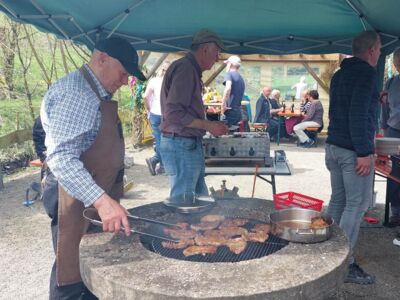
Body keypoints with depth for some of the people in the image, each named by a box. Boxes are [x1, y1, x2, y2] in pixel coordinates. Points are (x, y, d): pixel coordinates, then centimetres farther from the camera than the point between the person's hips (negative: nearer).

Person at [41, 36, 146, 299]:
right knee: (74, 278, 0)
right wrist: (102, 200, -40)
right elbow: (62, 159, -30)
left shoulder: (98, 93, 14)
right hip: (78, 198, -10)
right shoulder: (75, 93, -20)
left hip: (99, 194, 10)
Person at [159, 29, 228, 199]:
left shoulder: (190, 69, 16)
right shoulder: (185, 68, -15)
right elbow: (173, 113, -22)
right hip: (182, 146, -10)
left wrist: (210, 126, 15)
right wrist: (208, 125, -16)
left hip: (189, 145, 10)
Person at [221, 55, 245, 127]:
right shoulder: (241, 78, 18)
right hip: (238, 112, 8)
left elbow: (228, 88, -25)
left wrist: (223, 105, -19)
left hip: (230, 111, -8)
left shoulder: (229, 74, -5)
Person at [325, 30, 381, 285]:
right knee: (356, 205, -3)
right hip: (353, 150, -9)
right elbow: (358, 114, -20)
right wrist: (364, 152, -20)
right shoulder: (366, 73, -11)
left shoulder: (339, 74, 16)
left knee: (338, 200, 14)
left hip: (334, 146, 9)